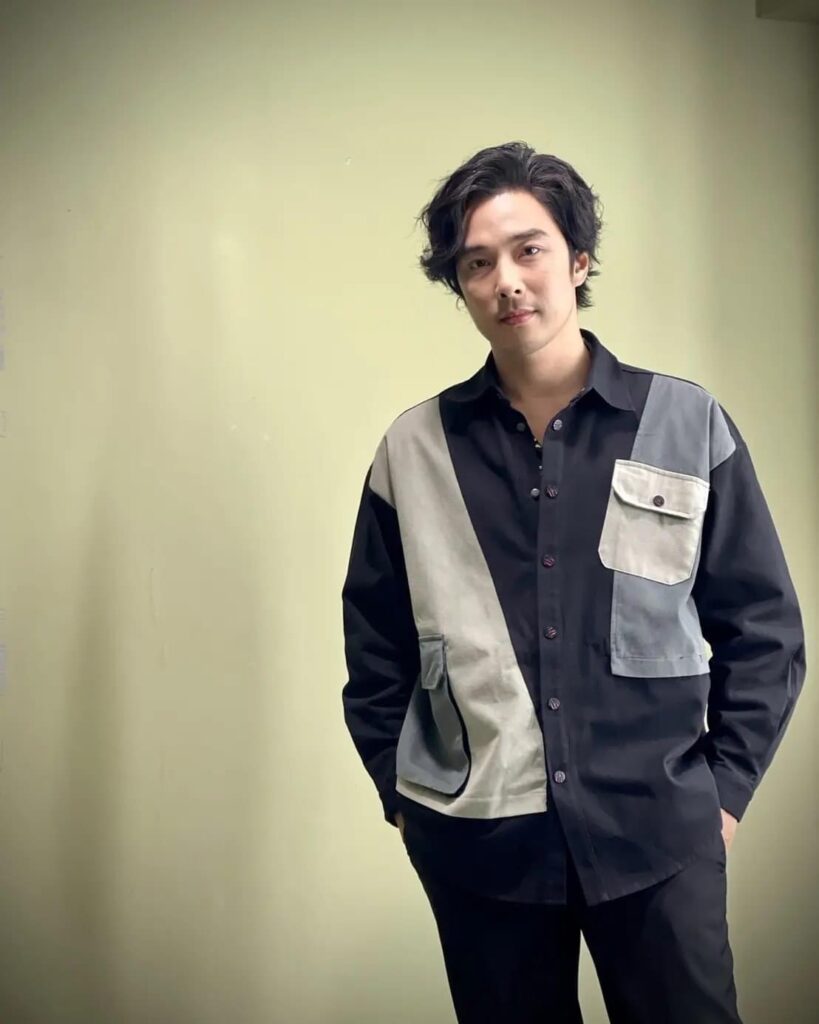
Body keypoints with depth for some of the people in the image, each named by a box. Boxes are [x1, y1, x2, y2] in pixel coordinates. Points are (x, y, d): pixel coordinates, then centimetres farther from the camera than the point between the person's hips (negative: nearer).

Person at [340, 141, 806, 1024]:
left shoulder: (689, 424, -3)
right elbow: (376, 644, 7)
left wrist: (724, 787, -1)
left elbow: (762, 628, 2)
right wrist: (402, 793, 5)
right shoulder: (412, 449, -1)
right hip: (475, 838, 1)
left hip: (659, 832, 0)